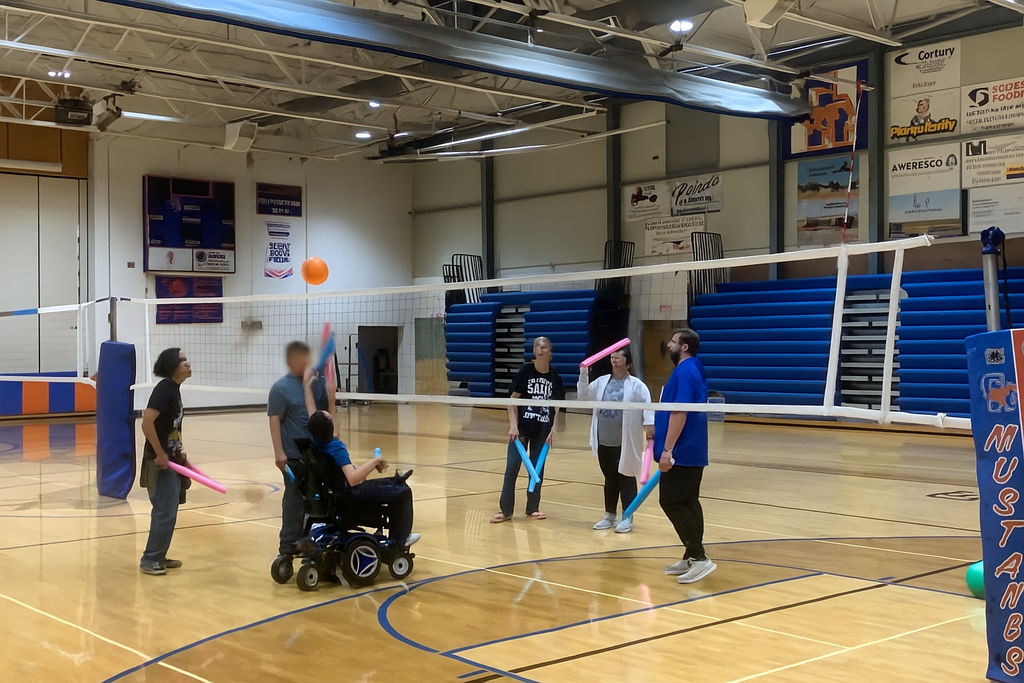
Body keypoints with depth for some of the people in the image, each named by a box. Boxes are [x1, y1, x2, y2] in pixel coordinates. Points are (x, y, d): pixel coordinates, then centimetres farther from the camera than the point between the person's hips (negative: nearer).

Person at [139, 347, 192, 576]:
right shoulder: (164, 388, -18)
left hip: (171, 460, 10)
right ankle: (149, 560, 3)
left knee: (167, 511, 15)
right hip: (160, 462, -9)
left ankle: (158, 556, 24)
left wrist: (178, 452, 15)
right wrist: (160, 453, -23)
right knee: (165, 512, -6)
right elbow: (147, 422, -27)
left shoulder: (174, 389, 11)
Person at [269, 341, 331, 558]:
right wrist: (279, 452, -16)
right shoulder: (281, 388, -8)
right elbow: (275, 421, -11)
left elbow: (328, 410, 14)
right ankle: (288, 542, 9)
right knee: (295, 497, 0)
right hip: (294, 454, -6)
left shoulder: (317, 383, 7)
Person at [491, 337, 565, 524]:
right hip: (521, 427, -2)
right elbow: (513, 399, -5)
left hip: (542, 430, 2)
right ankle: (505, 510, 6)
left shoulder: (555, 377, 0)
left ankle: (532, 508, 22)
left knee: (537, 469, 11)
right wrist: (513, 425, -13)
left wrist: (553, 429, -3)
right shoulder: (525, 371, -6)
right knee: (512, 468, -1)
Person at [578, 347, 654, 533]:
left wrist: (650, 425, -28)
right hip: (604, 442, 5)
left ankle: (627, 518, 9)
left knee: (626, 478, 2)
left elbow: (647, 405, -13)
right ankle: (609, 516, 24)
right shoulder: (601, 382, 9)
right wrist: (583, 375, -2)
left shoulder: (636, 385, -6)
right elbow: (583, 397, 9)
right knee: (610, 479, 15)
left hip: (625, 443, -5)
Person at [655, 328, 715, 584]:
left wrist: (667, 450, -24)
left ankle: (699, 557, -9)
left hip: (681, 452, -10)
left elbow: (679, 414, -23)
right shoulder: (695, 371, 15)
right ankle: (692, 557, 16)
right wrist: (658, 431, 29)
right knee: (688, 502, 12)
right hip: (693, 451, 10)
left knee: (671, 501, -7)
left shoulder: (684, 372, -16)